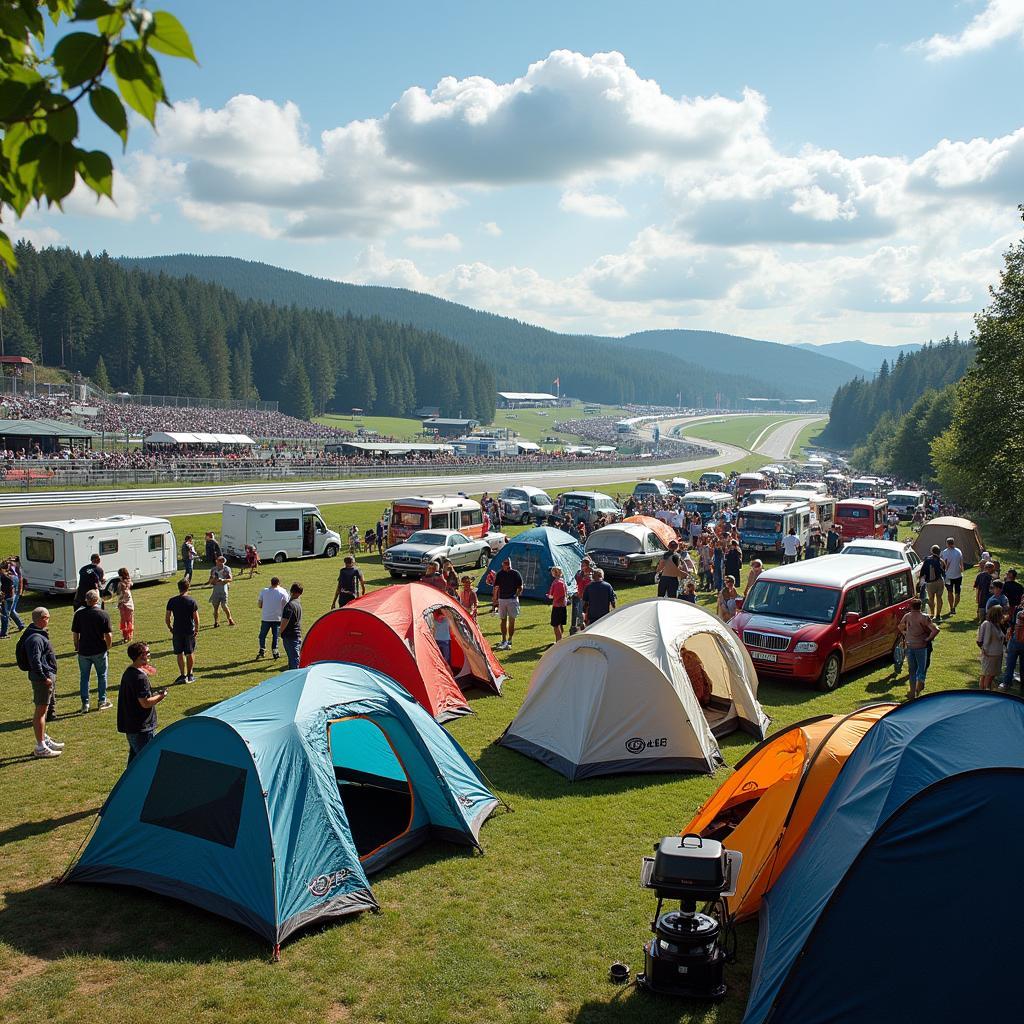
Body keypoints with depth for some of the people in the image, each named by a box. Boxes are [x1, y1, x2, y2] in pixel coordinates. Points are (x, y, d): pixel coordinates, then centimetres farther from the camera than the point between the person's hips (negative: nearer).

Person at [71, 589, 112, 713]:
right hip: (99, 651, -1)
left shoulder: (78, 614, -5)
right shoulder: (103, 615, -10)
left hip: (83, 651, 1)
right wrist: (107, 647, 6)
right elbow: (108, 636, -11)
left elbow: (75, 634, -2)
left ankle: (85, 703, 13)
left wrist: (77, 647, 12)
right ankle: (102, 701, 19)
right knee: (102, 676, 14)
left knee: (84, 677, 12)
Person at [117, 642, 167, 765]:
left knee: (134, 756, 21)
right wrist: (160, 696, -10)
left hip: (129, 725, 10)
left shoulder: (128, 672, 9)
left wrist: (154, 695, 13)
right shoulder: (140, 677, -22)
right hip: (141, 727, -10)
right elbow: (145, 703, -24)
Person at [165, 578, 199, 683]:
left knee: (180, 654, 9)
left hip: (177, 631, 0)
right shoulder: (192, 600, -8)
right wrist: (197, 630, 4)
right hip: (190, 631, 0)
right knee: (190, 653, 12)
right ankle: (190, 675, 18)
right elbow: (196, 618, -8)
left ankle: (183, 675, 7)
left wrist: (170, 628, 13)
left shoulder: (172, 601, -4)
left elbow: (167, 618, -2)